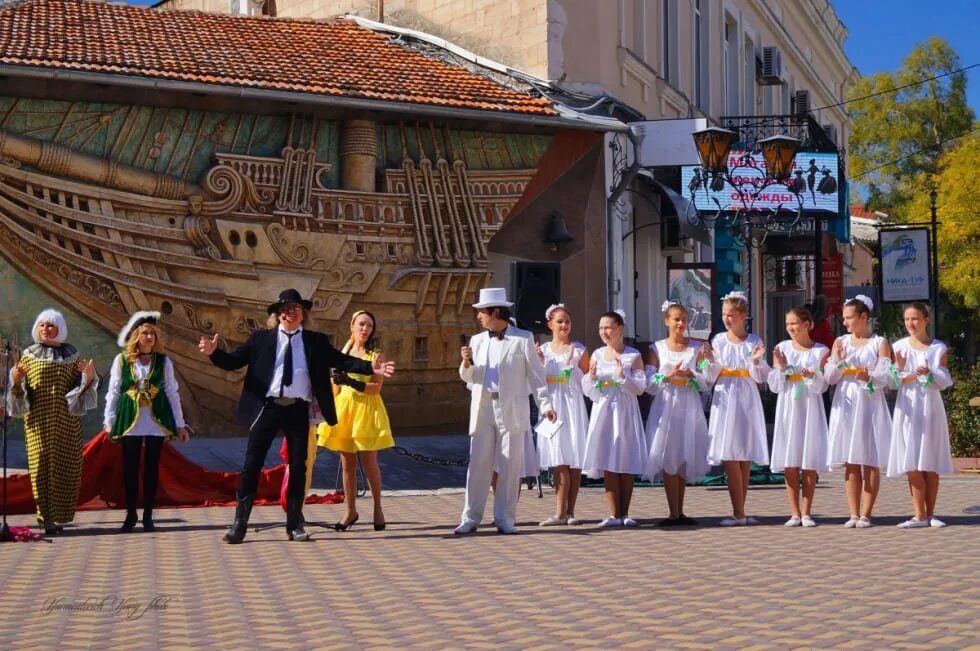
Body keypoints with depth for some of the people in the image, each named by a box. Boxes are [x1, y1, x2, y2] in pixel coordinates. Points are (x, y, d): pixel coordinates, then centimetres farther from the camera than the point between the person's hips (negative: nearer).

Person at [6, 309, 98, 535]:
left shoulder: (71, 354, 9)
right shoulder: (29, 355, 8)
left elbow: (82, 386, 8)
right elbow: (19, 389, 7)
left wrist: (89, 377, -12)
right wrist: (16, 380, -14)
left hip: (66, 420, 1)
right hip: (38, 420, -1)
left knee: (65, 466, -1)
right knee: (41, 464, -6)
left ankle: (58, 516, 10)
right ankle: (47, 518, -5)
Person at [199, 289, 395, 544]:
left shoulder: (315, 341, 9)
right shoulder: (261, 338, 7)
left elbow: (340, 360, 2)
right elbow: (233, 361, 3)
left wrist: (371, 368, -12)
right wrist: (214, 352, -17)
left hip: (298, 410, 1)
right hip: (268, 407, -1)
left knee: (298, 466, 6)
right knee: (252, 464, -1)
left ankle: (295, 524, 15)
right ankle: (240, 523, 5)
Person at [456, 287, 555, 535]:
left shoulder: (522, 339, 2)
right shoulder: (477, 340, 14)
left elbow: (536, 375, 2)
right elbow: (468, 377, 15)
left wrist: (544, 404, -6)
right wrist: (467, 363, -6)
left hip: (512, 411, -3)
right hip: (483, 410, 3)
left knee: (510, 465, 0)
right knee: (478, 464, 1)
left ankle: (505, 519, 7)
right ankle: (470, 518, 4)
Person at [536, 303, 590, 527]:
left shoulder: (579, 350, 4)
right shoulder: (542, 351, 9)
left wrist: (572, 367, -10)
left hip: (573, 406, -1)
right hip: (553, 406, 1)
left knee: (575, 461, -1)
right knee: (559, 462, -3)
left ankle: (570, 511, 5)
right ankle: (560, 512, -2)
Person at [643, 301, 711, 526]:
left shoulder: (696, 348, 7)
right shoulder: (657, 349, 5)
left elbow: (705, 382, 4)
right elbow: (649, 384, -1)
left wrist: (690, 374, -14)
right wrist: (668, 375, -16)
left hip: (689, 408, 1)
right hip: (666, 406, -1)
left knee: (684, 459, 4)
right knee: (668, 460, -4)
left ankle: (680, 512, 12)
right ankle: (673, 513, -2)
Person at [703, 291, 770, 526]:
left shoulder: (754, 342, 2)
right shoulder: (718, 341, 4)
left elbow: (760, 378, 1)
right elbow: (711, 377, 4)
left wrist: (756, 360, -16)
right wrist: (710, 361, -14)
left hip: (747, 402, 0)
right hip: (724, 400, 0)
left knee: (745, 459, 4)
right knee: (729, 458, -5)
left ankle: (739, 512, 9)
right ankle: (739, 513, -3)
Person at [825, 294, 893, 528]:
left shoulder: (880, 343, 1)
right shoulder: (840, 342, 11)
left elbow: (886, 377, -7)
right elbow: (830, 377, 6)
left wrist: (869, 376, -27)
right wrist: (838, 361, -13)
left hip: (870, 406, -3)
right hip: (845, 405, 3)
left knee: (870, 461, -2)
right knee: (850, 462, 3)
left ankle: (865, 514, 2)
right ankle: (853, 513, 7)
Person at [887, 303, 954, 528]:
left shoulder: (938, 348, 3)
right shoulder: (899, 346, 5)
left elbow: (945, 381, -1)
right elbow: (893, 381, 4)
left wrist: (930, 373, -19)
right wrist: (900, 369, -15)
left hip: (930, 406, 0)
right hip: (907, 408, 0)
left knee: (930, 464, 3)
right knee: (912, 465, -5)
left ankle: (930, 513, 11)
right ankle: (919, 515, -2)